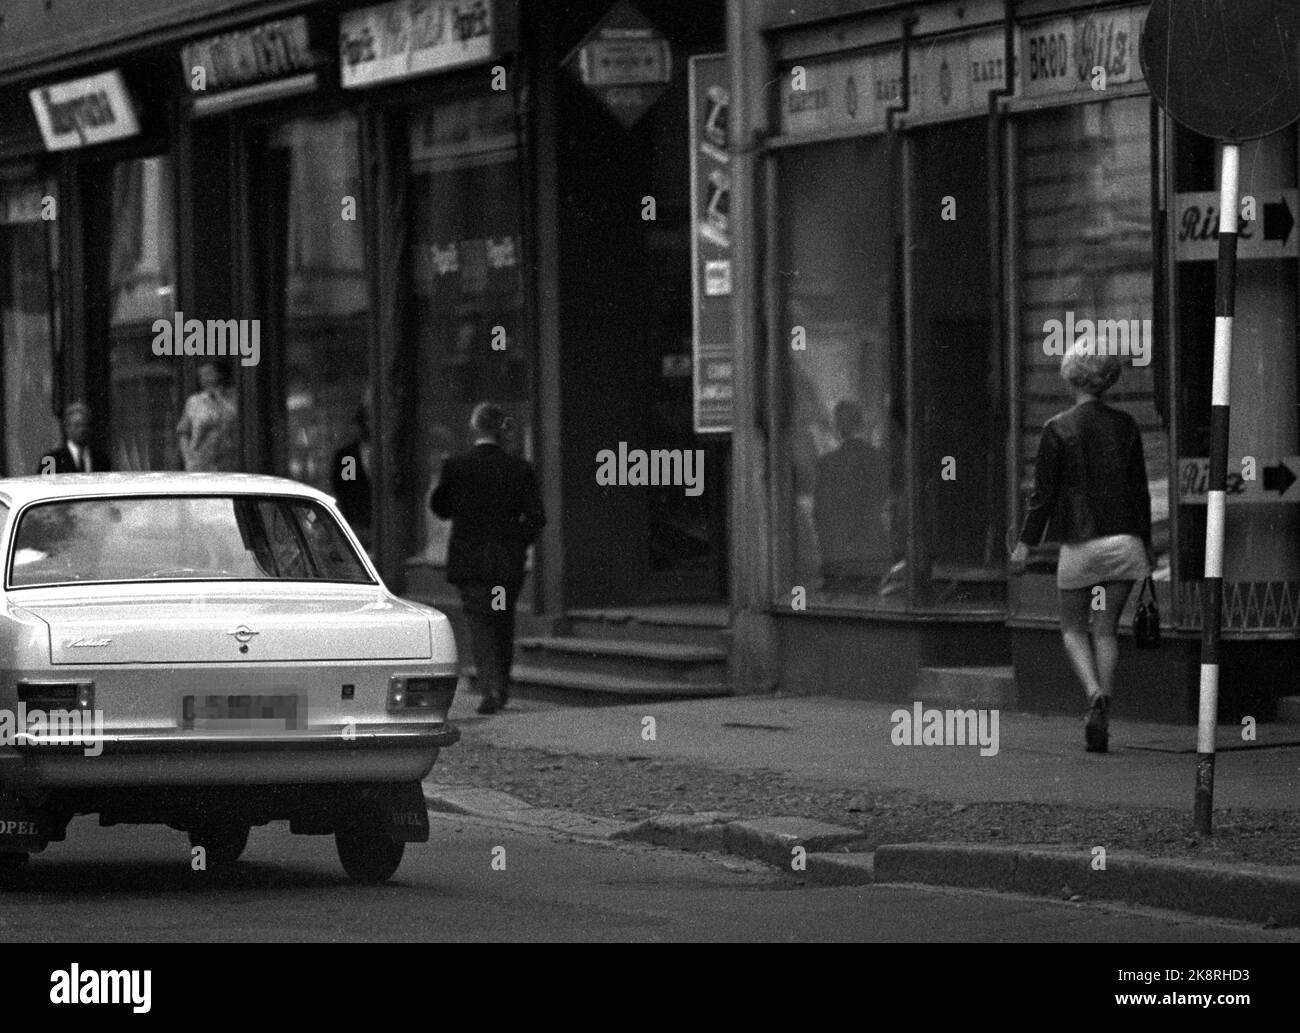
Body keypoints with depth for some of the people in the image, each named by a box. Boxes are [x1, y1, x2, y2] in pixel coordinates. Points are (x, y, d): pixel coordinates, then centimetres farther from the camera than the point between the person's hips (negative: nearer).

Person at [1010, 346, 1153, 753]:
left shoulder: (1058, 429, -6)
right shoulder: (1125, 426, 5)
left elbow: (1044, 492, -6)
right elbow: (1139, 489, 9)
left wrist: (1026, 543, 0)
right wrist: (1146, 542, 18)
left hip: (1080, 544, -3)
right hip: (1124, 541, 3)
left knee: (1073, 628, 10)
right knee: (1106, 629, 9)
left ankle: (1094, 694, -17)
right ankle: (1102, 719, 1)